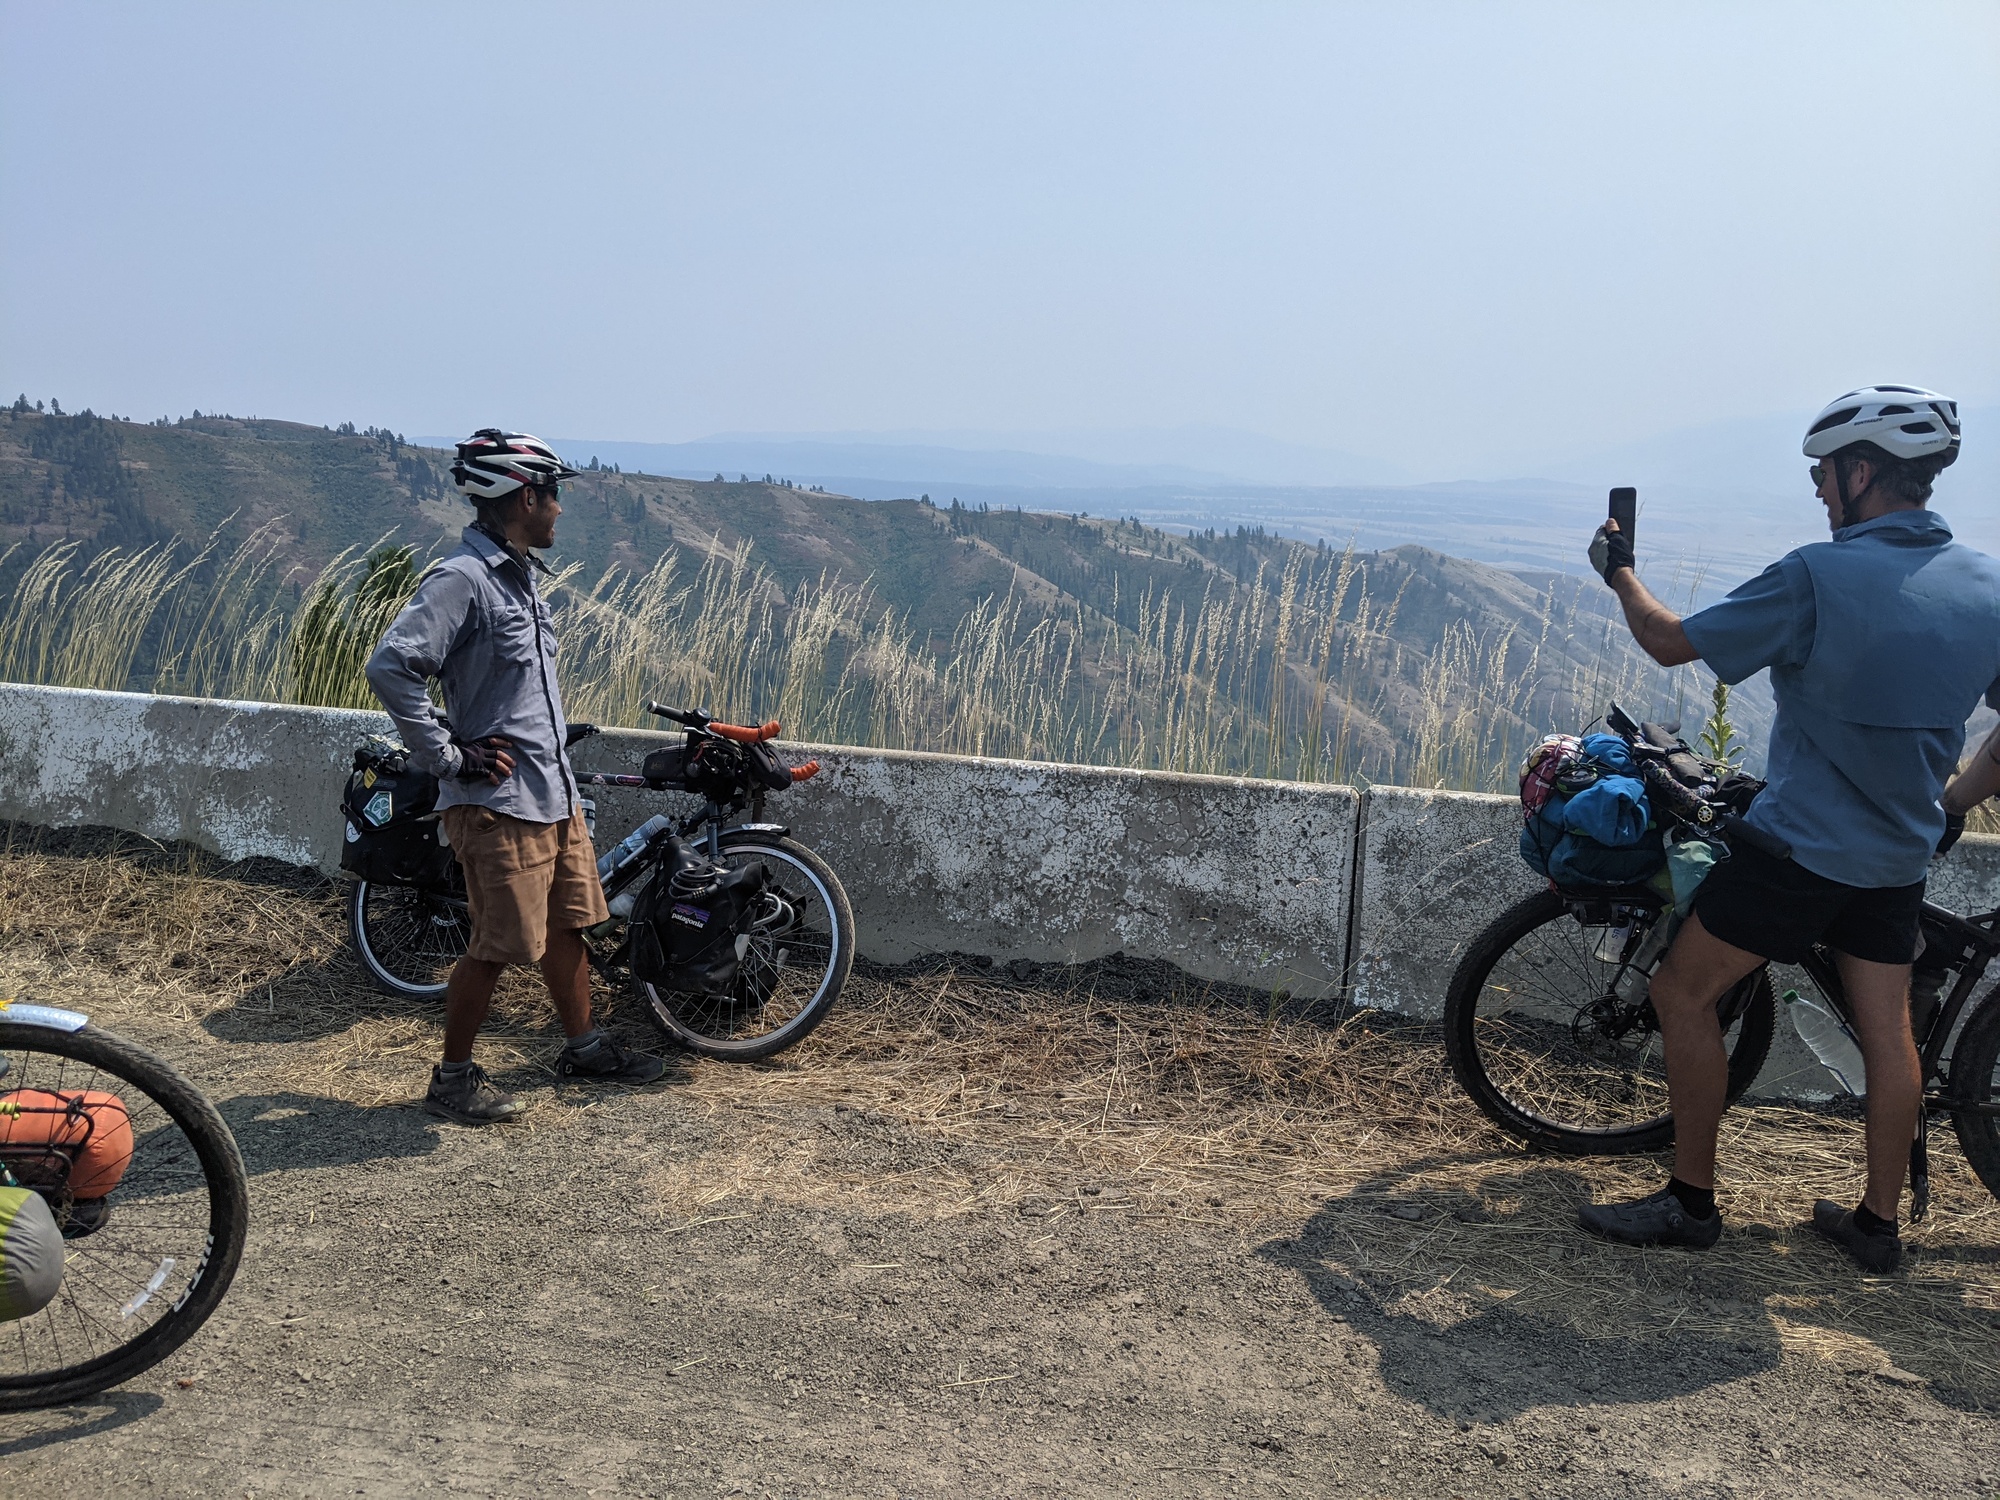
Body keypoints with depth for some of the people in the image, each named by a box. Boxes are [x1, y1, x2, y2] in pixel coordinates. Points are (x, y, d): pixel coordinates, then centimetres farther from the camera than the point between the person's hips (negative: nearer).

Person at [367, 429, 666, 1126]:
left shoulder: (520, 574, 13)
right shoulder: (462, 579, -17)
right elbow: (391, 667, -26)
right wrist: (450, 758, -20)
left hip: (556, 793, 9)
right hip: (499, 802, -9)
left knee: (567, 925, 17)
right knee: (498, 945, 0)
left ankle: (584, 1048, 32)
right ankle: (453, 1078, 16)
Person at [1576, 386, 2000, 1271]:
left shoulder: (1818, 577, -18)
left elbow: (1671, 643, -11)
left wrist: (1617, 569, 6)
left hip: (1800, 846, -7)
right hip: (1901, 857, 7)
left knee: (1684, 992, 4)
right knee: (1886, 1031, 15)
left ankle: (1690, 1201, 10)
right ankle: (1878, 1224, 27)